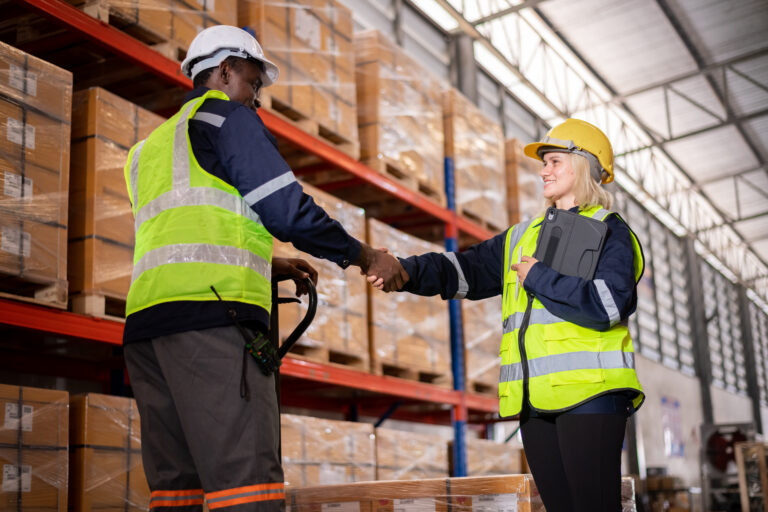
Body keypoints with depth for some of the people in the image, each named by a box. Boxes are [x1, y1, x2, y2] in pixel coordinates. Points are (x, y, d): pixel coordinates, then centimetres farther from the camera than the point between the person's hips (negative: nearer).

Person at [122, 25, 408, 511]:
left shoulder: (149, 149, 31)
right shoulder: (228, 117, 6)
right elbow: (287, 210, -4)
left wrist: (271, 266, 30)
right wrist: (367, 257, 7)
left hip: (148, 316, 8)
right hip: (212, 315, -8)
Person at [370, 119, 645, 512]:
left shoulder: (609, 231, 3)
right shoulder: (525, 237, 23)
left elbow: (608, 304, -14)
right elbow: (465, 269, 11)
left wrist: (539, 278, -8)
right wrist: (406, 271, -5)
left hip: (589, 392, -6)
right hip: (537, 398, 6)